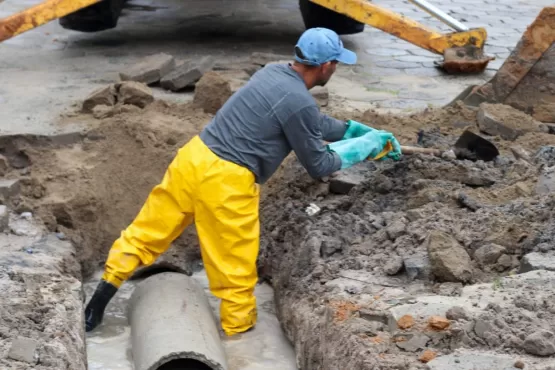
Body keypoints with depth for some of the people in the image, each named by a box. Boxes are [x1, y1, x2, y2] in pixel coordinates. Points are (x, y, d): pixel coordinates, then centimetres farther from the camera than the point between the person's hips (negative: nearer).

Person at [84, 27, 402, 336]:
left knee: (148, 232, 18)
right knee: (235, 267, 11)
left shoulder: (275, 73, 10)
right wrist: (370, 144, 7)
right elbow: (319, 166, -4)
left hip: (195, 157, 8)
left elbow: (315, 123, 25)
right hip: (225, 182, -8)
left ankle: (106, 288, 22)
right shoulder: (299, 102, -16)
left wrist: (357, 129, 25)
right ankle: (239, 330, 26)